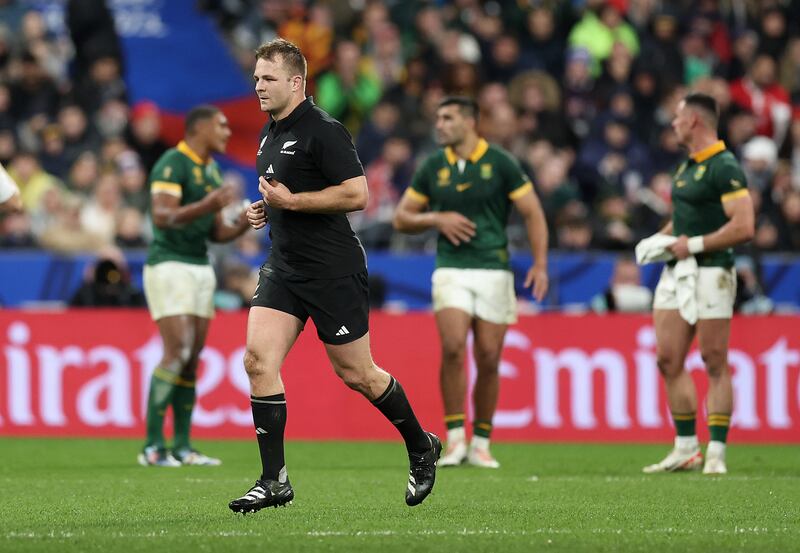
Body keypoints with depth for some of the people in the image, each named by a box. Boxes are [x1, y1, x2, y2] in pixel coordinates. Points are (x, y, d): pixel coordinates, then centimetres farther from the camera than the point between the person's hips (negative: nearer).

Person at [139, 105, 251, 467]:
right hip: (169, 266, -9)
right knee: (177, 352, -16)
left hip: (200, 268, 9)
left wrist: (242, 225, 1)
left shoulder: (211, 171, 17)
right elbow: (162, 215, -23)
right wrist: (206, 206, -34)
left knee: (192, 360, 5)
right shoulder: (173, 163, -11)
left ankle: (183, 447, 6)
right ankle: (153, 446, -14)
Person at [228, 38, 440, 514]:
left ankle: (422, 448, 26)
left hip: (334, 272, -8)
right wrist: (267, 208, 9)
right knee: (259, 360, -8)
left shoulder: (323, 131, -14)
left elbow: (357, 194, -21)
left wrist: (290, 200, -20)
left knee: (356, 374, 2)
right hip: (284, 268, 8)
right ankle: (274, 481, -5)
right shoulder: (271, 133, 13)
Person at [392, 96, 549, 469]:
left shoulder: (500, 163, 0)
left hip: (493, 270, -1)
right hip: (451, 269, 1)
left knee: (488, 359, 0)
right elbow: (402, 218, 14)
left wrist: (540, 264, -10)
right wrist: (436, 219, -6)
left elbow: (533, 213, 0)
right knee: (453, 348, -18)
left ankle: (481, 443, 12)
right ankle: (455, 437, -11)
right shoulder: (433, 167, 8)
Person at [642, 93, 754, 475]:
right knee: (668, 361, 6)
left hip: (711, 272, -9)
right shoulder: (687, 166, 16)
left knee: (715, 364, -5)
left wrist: (694, 245, -16)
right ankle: (686, 448, 14)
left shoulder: (724, 168, -13)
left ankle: (716, 454, -2)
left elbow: (743, 227, -20)